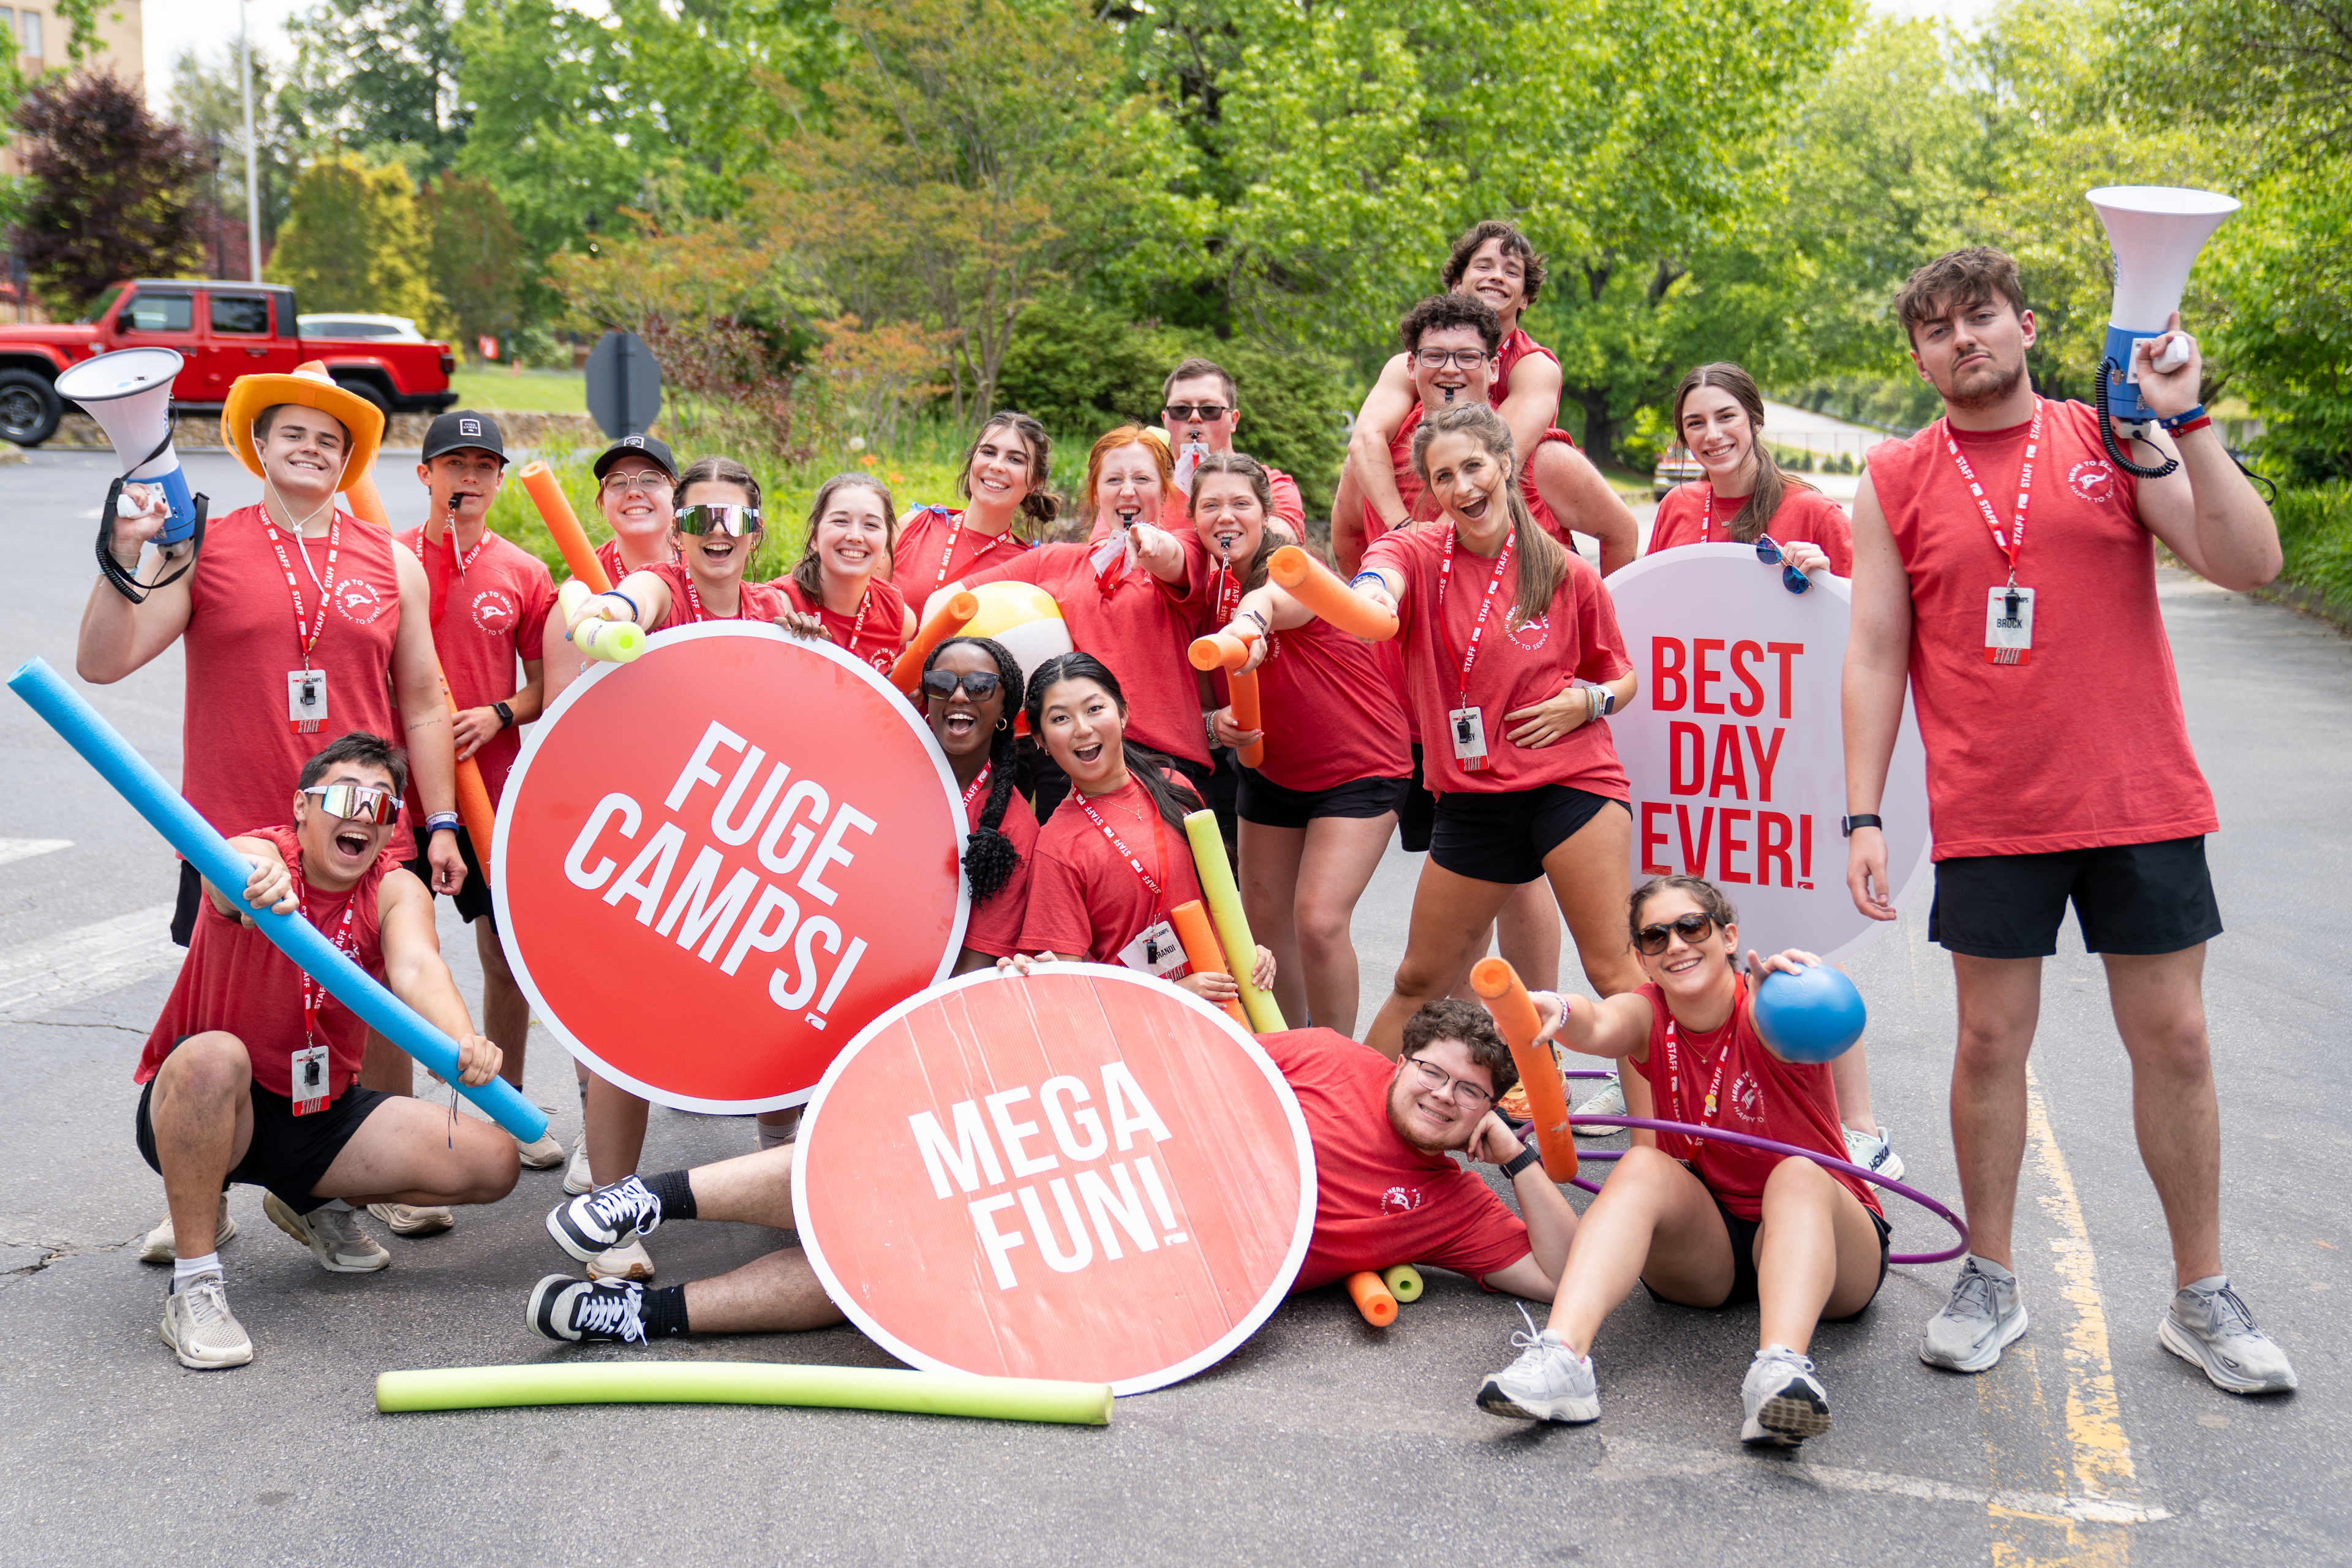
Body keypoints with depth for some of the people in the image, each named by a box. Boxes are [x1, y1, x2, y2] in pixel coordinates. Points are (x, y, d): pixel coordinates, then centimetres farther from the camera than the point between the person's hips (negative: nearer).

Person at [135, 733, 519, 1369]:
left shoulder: (395, 890, -8)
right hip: (205, 1105, -4)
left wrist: (461, 1039, -51)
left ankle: (316, 1202, 17)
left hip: (323, 1112, 4)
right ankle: (193, 1286, -24)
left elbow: (416, 967, -29)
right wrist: (258, 883, -70)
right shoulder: (262, 856, -17)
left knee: (493, 1162, -9)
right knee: (213, 1057, -39)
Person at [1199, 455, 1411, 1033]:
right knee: (1263, 919, 7)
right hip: (1271, 772, 7)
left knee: (1319, 921, -16)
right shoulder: (1210, 590, -2)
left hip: (1357, 768, -6)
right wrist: (1217, 722, -15)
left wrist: (1250, 621, -71)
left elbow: (1273, 597, -48)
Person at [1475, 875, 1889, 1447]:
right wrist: (1560, 1013, -52)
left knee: (1797, 1175, -33)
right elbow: (1599, 1027, -28)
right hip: (1703, 1246, 3)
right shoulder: (1649, 1017, -4)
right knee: (1643, 1167, -26)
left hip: (1822, 1231, -2)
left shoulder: (1760, 1009, -14)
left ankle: (1781, 1369, -57)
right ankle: (1562, 1355, -45)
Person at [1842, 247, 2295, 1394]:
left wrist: (2186, 421, -15)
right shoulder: (1897, 483, 4)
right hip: (1988, 815, 0)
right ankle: (1990, 1284, 21)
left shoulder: (2116, 442, 4)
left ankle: (2202, 1300, 19)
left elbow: (2250, 565, -6)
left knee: (2173, 1039, 5)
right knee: (1991, 1040, 5)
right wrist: (1862, 815, -3)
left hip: (2140, 802, 0)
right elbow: (1873, 655, 3)